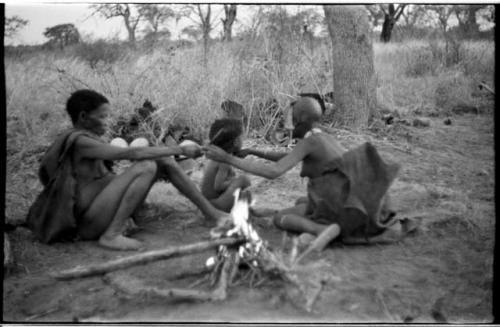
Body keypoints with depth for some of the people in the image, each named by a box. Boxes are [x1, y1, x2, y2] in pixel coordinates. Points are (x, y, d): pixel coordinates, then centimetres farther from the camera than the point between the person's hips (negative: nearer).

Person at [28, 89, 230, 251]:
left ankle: (211, 213, 5)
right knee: (146, 166, -24)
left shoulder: (88, 140, 16)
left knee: (163, 162, 2)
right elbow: (133, 153, -22)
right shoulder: (79, 141, -15)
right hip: (87, 223, -9)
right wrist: (179, 150, -19)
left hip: (102, 214, 9)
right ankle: (111, 235, -23)